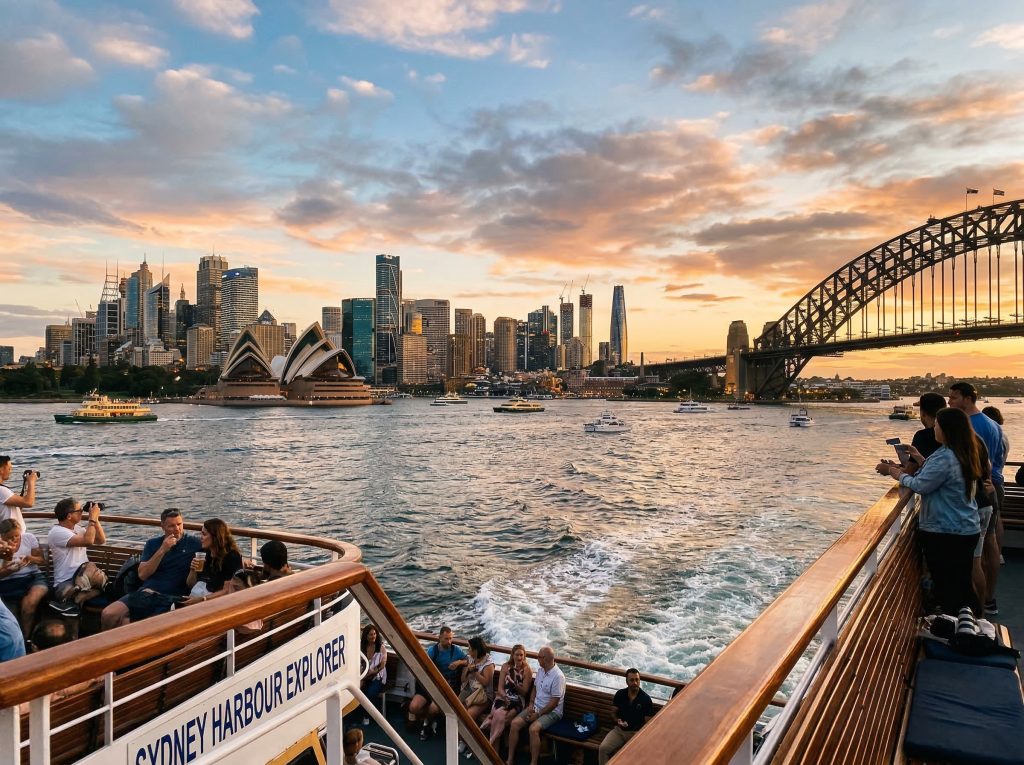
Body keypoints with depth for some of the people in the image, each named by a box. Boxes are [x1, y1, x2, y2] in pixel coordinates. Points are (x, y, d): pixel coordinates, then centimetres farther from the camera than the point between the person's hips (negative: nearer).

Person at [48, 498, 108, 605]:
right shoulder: (56, 532, -11)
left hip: (82, 576, 8)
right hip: (64, 584, -8)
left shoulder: (77, 528, 15)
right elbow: (88, 541, -23)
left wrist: (95, 519, 10)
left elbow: (101, 540, 17)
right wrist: (93, 517, -12)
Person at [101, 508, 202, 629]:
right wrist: (162, 550, -8)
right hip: (145, 593, 4)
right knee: (108, 615, -16)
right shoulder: (153, 544, 13)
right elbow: (142, 574, 2)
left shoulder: (193, 543, 4)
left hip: (172, 598, -4)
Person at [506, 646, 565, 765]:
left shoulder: (558, 676, -21)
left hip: (551, 712, -7)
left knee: (533, 729, -33)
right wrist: (531, 704, 1)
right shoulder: (540, 671, 6)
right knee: (515, 723, -14)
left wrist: (538, 714, -17)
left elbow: (554, 702, -20)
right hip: (536, 707, 7)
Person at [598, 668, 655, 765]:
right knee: (603, 748, -21)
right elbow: (614, 713, 11)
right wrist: (618, 720, -11)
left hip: (636, 733, -3)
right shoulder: (620, 694, -1)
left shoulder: (646, 699, -9)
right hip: (619, 730, 3)